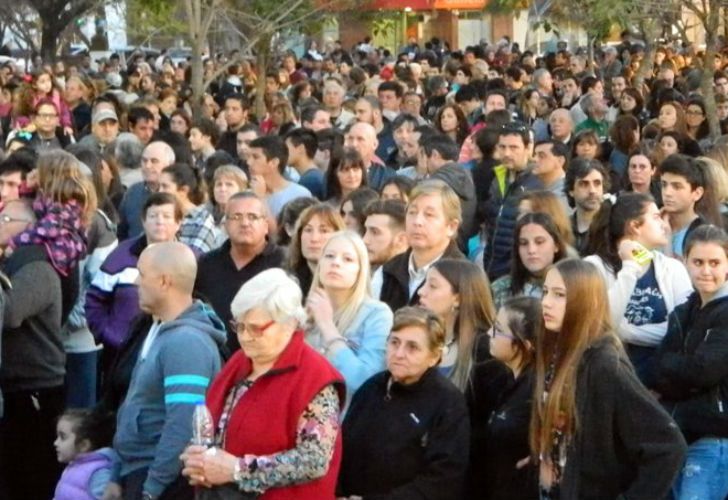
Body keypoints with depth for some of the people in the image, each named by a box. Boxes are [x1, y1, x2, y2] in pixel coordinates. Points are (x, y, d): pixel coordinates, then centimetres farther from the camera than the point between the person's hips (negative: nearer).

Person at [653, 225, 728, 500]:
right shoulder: (682, 312, 15)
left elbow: (704, 370, -16)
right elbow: (660, 366, 5)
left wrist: (669, 376, 1)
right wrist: (684, 375, -14)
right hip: (678, 434, 7)